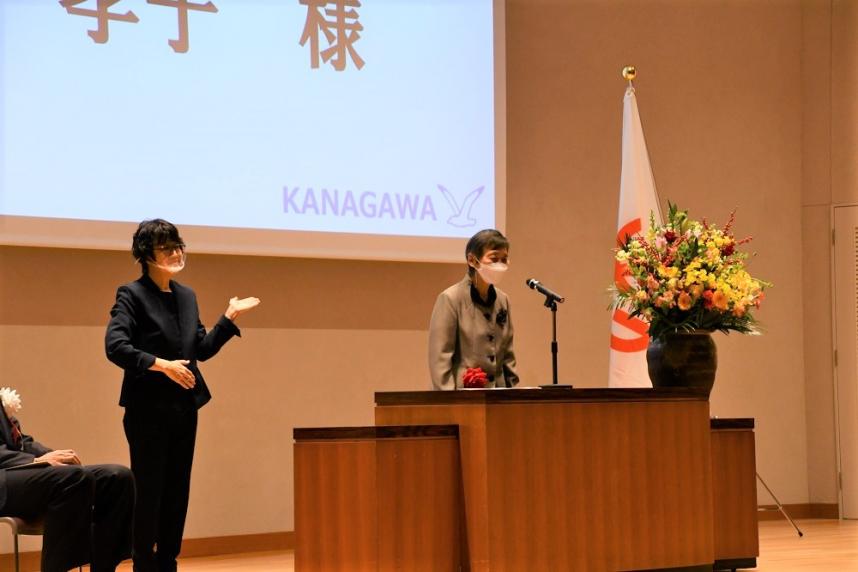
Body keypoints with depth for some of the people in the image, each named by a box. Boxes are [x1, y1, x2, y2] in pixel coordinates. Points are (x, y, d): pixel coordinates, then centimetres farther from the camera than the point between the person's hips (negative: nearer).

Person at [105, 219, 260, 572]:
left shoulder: (186, 296, 12)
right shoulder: (132, 295, -9)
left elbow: (203, 349, 14)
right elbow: (115, 346, -19)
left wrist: (230, 318, 6)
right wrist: (161, 364, -26)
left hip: (184, 407, 7)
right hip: (149, 409, -7)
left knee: (177, 491, 10)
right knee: (149, 491, -2)